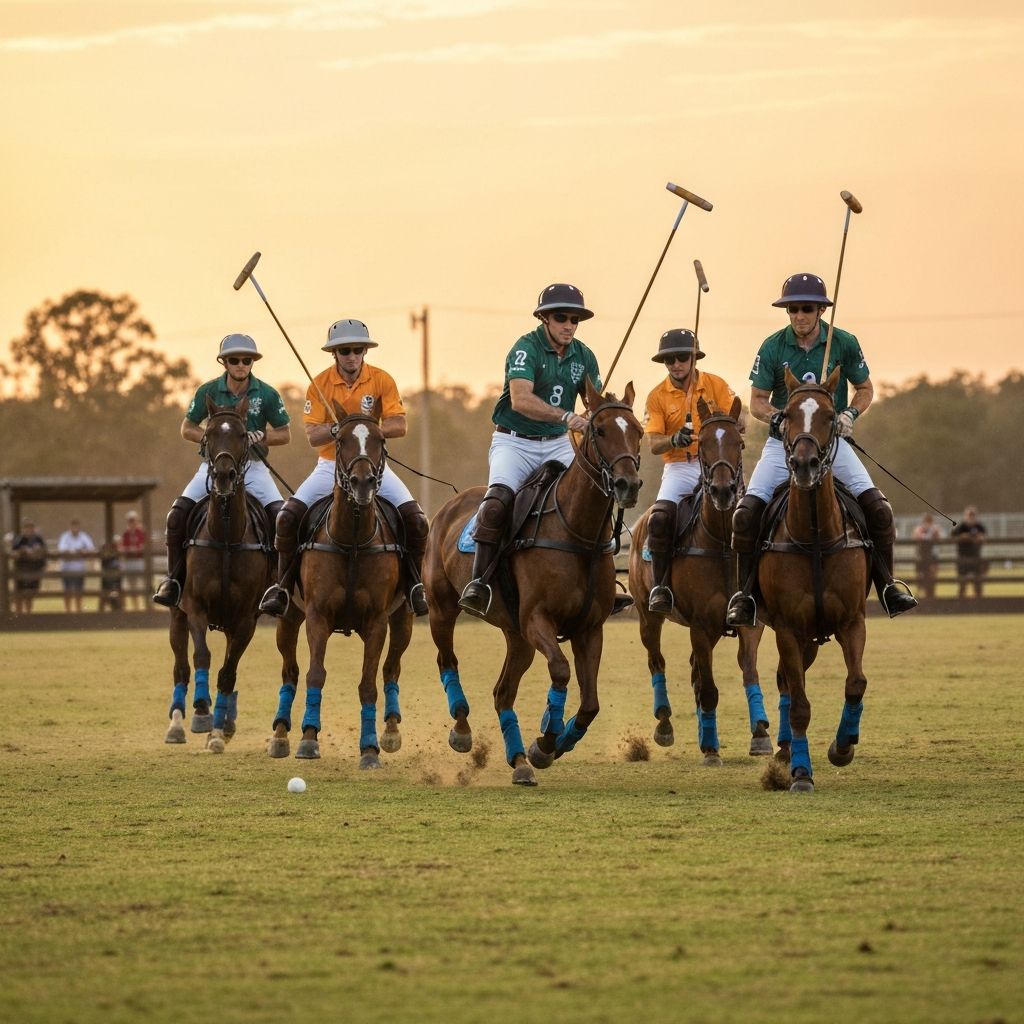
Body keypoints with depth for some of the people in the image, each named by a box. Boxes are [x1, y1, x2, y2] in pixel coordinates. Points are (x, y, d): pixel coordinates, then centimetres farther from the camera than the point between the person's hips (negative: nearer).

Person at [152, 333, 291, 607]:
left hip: (252, 465, 0)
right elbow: (187, 428, 7)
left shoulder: (266, 394, -3)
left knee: (280, 514, -24)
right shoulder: (209, 391, -2)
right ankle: (174, 578, -7)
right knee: (178, 513, -20)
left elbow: (284, 435, 5)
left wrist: (260, 437, -15)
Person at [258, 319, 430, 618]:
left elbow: (399, 426, -11)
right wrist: (338, 429, -30)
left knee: (415, 519, -19)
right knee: (288, 516, -19)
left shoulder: (382, 380, -6)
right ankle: (282, 586, -2)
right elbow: (312, 436, -10)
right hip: (331, 465, 0)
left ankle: (413, 584, 3)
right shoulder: (320, 384, -6)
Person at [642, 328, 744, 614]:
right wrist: (675, 440, -25)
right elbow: (654, 444, -4)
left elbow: (741, 423, -1)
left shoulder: (716, 385, 4)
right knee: (660, 517, -25)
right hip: (679, 466, 0)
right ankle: (659, 586, -13)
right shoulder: (658, 396, 4)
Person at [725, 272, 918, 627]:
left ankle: (886, 584, 0)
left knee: (876, 506, -17)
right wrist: (780, 417, -19)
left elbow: (865, 388, 10)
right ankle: (745, 593, -6)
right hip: (783, 441, 0)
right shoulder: (772, 348, -5)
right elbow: (757, 402, 2)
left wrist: (850, 414, -10)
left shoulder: (844, 344, -3)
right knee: (747, 511, -19)